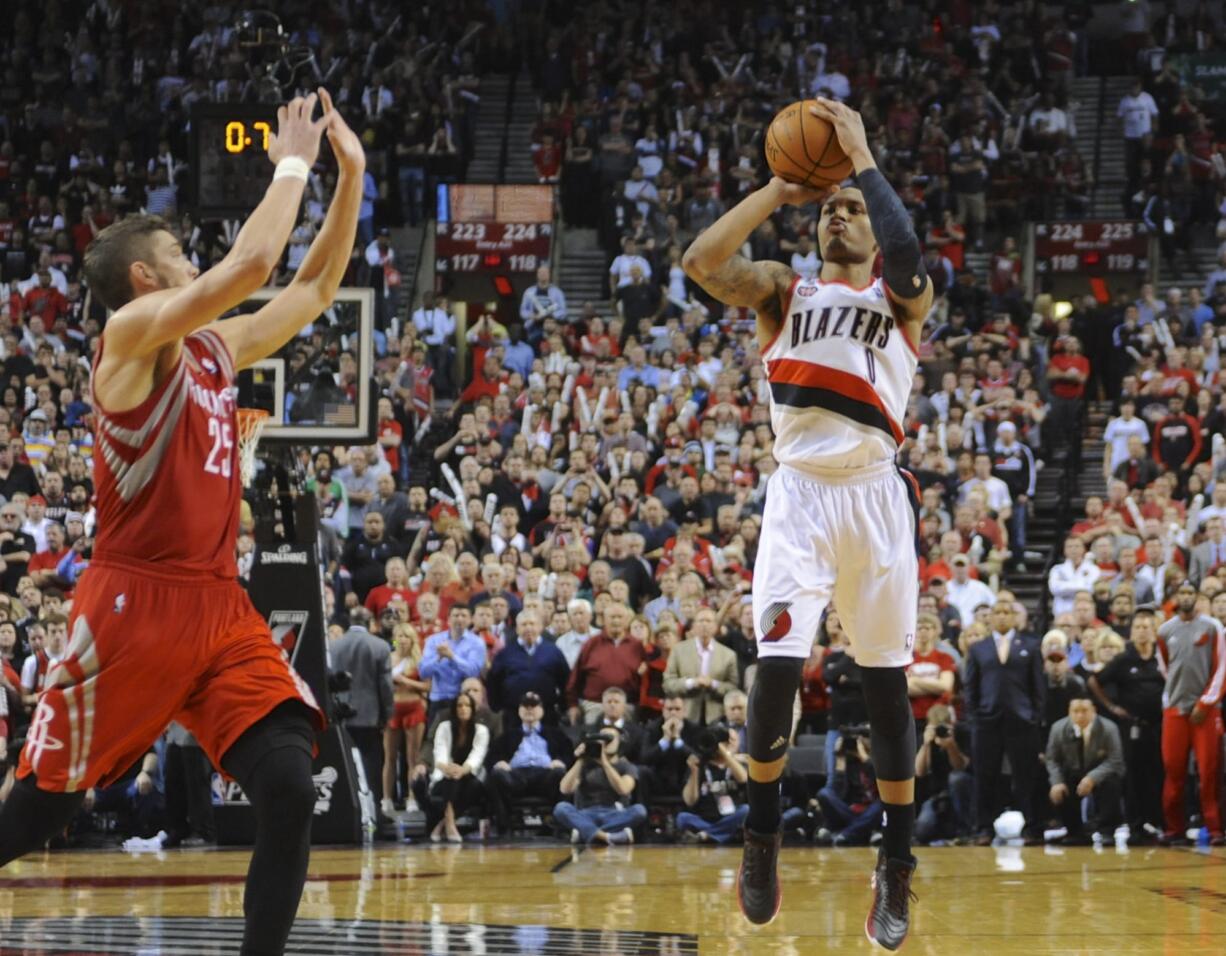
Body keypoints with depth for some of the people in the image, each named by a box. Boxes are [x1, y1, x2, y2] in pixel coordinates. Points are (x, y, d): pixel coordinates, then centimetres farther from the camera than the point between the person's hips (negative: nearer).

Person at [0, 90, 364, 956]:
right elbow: (252, 264, -21)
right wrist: (293, 163, -8)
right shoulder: (131, 333, -8)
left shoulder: (216, 350, 15)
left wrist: (351, 174, 15)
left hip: (221, 608, 7)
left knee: (291, 795, -9)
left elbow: (316, 285, 23)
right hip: (136, 604, -7)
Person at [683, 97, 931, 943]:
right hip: (799, 496, 1)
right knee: (778, 665, -14)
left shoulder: (903, 296, 8)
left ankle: (898, 865, 14)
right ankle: (763, 834, 6)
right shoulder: (783, 292, 14)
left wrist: (863, 153, -10)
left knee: (887, 684, 3)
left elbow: (906, 251, -17)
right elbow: (701, 262, -4)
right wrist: (777, 191, 0)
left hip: (874, 498, 0)